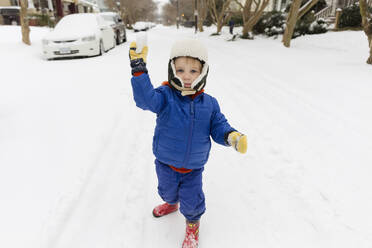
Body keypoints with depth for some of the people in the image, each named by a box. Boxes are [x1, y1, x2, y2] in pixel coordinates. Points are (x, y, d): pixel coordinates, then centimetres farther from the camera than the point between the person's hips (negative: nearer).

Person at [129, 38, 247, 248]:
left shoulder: (209, 104, -10)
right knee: (167, 190, 29)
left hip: (193, 168, 0)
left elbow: (218, 126, -4)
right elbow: (146, 99, -37)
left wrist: (231, 136, -26)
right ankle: (172, 203, 66)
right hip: (166, 164, 1)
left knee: (191, 201, 12)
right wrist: (139, 70, -49)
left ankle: (193, 223, 47)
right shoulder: (165, 96, -18)